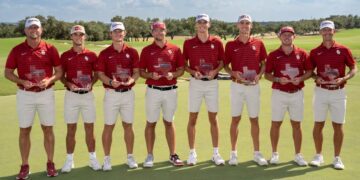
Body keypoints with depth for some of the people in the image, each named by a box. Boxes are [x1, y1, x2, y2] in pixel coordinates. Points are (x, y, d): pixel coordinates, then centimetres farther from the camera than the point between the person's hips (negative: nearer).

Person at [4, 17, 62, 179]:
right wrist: (22, 81, -14)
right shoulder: (17, 50, 0)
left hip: (46, 93, 0)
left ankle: (50, 163, 19)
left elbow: (59, 71, 3)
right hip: (25, 95, 0)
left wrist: (49, 80, -16)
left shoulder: (50, 49, -1)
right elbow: (8, 73, 3)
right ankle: (25, 166, 16)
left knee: (48, 129, 6)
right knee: (24, 130, 5)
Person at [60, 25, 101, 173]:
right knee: (71, 129, 5)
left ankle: (93, 159, 16)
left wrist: (91, 83, -10)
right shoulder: (65, 56, 3)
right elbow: (61, 76, 7)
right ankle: (69, 160, 15)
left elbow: (96, 74, 9)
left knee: (89, 128, 5)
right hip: (71, 95, 0)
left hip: (87, 94, 0)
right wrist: (68, 84, -12)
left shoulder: (92, 55, 2)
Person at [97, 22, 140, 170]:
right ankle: (107, 158, 13)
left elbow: (137, 72, 3)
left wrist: (131, 79, -18)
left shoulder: (132, 52, 3)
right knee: (109, 126, 3)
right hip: (111, 93, -1)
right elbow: (100, 74, -3)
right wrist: (110, 82, -22)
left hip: (128, 93, 1)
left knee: (128, 125, 9)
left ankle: (130, 157, 20)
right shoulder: (104, 53, 0)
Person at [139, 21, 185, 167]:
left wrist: (173, 74, -14)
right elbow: (141, 72, 4)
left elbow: (181, 69, 6)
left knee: (169, 122, 11)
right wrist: (151, 75, -16)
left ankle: (173, 155, 17)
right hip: (153, 90, -1)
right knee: (151, 123, 5)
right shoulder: (146, 50, 2)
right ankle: (149, 155, 16)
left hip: (171, 90, 1)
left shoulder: (175, 49, 3)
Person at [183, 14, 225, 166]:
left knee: (213, 118, 7)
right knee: (192, 118, 3)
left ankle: (216, 153, 17)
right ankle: (192, 153, 14)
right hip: (195, 82, 0)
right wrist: (193, 72, -13)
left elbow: (222, 62, 8)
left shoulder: (217, 42, 1)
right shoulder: (188, 43, 0)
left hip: (212, 82, 1)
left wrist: (215, 71, -12)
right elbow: (184, 64, 5)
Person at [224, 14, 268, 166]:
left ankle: (257, 153, 18)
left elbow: (264, 63, 9)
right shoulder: (231, 45, 0)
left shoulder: (258, 43, 3)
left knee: (254, 119, 7)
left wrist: (259, 75, -8)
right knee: (235, 119, 4)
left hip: (253, 86, 1)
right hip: (237, 85, -1)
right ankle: (233, 153, 14)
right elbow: (225, 65, 5)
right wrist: (234, 73, -13)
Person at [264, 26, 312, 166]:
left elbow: (309, 71, 7)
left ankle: (298, 155, 18)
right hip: (279, 93, -1)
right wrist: (278, 79, -16)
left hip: (297, 93, 1)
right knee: (276, 123, 5)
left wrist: (301, 78, -12)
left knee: (296, 124, 7)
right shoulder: (273, 55, -1)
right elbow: (267, 74, 1)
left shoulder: (302, 54, 2)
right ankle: (274, 153, 19)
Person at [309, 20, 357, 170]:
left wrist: (343, 78, -14)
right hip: (321, 91, 1)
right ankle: (318, 155, 18)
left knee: (338, 125, 4)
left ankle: (337, 158, 16)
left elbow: (354, 68, 3)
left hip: (338, 92, -1)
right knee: (318, 124, 4)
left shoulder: (343, 50, 0)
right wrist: (316, 78, -10)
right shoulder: (315, 52, 3)